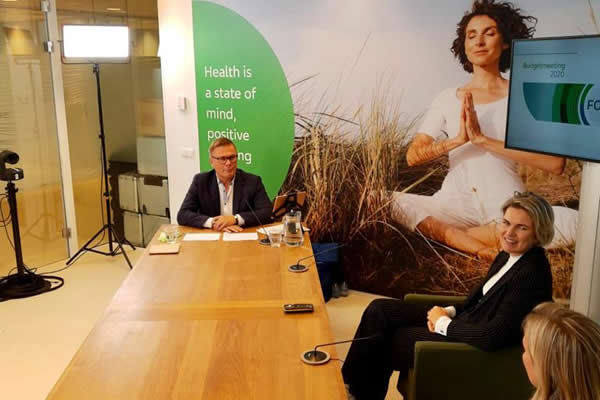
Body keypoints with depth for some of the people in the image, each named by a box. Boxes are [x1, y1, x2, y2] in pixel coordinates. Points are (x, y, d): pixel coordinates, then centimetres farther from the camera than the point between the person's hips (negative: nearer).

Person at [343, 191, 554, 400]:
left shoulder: (532, 274, -24)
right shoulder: (508, 256, 3)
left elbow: (493, 336, -28)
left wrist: (444, 323, -16)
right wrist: (449, 312, -3)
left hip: (475, 347, -9)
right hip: (466, 321, 9)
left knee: (386, 340, -2)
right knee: (379, 309, 2)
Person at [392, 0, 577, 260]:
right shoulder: (447, 98, 10)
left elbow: (555, 163, -10)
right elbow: (413, 156, 1)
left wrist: (483, 139, -17)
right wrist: (458, 139, -17)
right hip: (455, 203, 1)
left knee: (571, 222, -31)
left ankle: (451, 235, -17)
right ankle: (485, 251, -19)